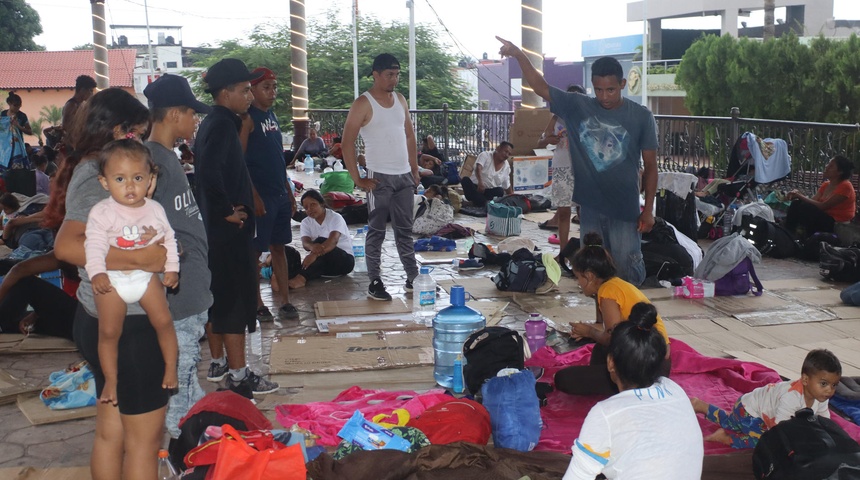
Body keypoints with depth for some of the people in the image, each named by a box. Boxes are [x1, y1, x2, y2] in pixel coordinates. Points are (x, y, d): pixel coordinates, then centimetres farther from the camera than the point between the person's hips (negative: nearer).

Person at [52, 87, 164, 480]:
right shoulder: (96, 179, -19)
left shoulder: (91, 171, 11)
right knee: (145, 436, 3)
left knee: (110, 430, 19)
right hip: (126, 323, -10)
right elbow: (66, 246, -33)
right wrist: (140, 258, -33)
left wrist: (157, 256, 10)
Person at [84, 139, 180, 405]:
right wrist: (97, 273, -31)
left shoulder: (155, 209, 1)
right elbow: (94, 244, -17)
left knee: (163, 321, -2)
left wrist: (172, 268, -2)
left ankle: (171, 369, 14)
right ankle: (110, 381, 14)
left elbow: (169, 240, 7)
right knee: (109, 331, 0)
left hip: (146, 275, 2)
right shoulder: (102, 212, -10)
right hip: (112, 280, -2)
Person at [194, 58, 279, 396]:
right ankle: (239, 376, 2)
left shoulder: (213, 123, 13)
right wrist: (226, 211, -21)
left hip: (215, 227, 10)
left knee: (217, 296, 17)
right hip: (230, 229, -10)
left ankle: (218, 362, 29)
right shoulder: (222, 125, -17)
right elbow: (210, 171, -31)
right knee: (236, 300, -4)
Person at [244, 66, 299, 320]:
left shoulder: (272, 116, 14)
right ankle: (257, 304, 9)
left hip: (280, 194, 8)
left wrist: (289, 191, 17)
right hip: (260, 195, -8)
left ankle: (285, 301, 17)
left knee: (279, 247, 11)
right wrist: (254, 196, -20)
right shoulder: (247, 118, -10)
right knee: (255, 250, 1)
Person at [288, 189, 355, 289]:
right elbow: (305, 242, -15)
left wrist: (314, 254, -46)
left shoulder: (335, 217, -10)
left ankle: (301, 278, -48)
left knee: (321, 241, -32)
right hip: (322, 262, 4)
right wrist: (312, 246, -43)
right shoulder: (306, 222, 4)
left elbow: (333, 240, -28)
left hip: (344, 260, -4)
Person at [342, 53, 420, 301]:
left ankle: (413, 278, 18)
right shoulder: (363, 103, -8)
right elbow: (347, 142, -11)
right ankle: (374, 282, 7)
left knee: (405, 229, 11)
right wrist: (357, 179, -13)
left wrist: (415, 169, 13)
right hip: (380, 177, -6)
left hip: (404, 176, 6)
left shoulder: (400, 100, 12)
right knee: (377, 231, 0)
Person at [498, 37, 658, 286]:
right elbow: (541, 88, -7)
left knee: (627, 267, 0)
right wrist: (519, 56, -22)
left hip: (625, 209, -3)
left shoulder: (641, 116, -6)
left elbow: (650, 166, -2)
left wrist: (648, 209, -4)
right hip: (589, 206, 3)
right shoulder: (577, 107, -1)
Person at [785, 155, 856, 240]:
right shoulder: (826, 185, 11)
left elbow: (822, 206, -21)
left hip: (838, 226, -8)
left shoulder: (845, 186, -15)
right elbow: (812, 201, 4)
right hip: (824, 219, 8)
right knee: (796, 204, -9)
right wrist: (798, 195, -14)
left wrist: (801, 196, -17)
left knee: (805, 207, -27)